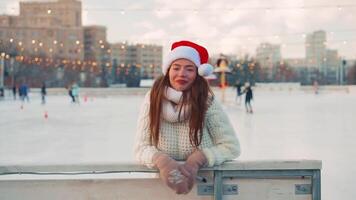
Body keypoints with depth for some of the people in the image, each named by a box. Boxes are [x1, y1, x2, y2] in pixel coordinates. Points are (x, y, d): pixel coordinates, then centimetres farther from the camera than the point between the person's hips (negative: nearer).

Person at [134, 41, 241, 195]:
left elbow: (231, 146, -5)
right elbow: (141, 148, -6)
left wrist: (197, 160, -20)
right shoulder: (153, 99, -5)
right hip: (162, 182, 1)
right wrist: (161, 160, -25)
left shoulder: (207, 101, -8)